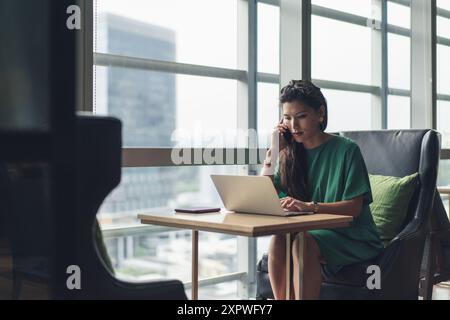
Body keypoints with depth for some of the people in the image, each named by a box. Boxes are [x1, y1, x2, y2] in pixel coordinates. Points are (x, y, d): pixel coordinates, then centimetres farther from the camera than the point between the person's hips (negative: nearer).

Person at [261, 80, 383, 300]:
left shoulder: (346, 150, -7)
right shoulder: (290, 154, 8)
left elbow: (354, 207, -14)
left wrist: (309, 206, -29)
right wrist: (274, 150, -4)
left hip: (352, 236, -4)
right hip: (310, 232, 4)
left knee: (303, 243, -32)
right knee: (278, 240, -28)